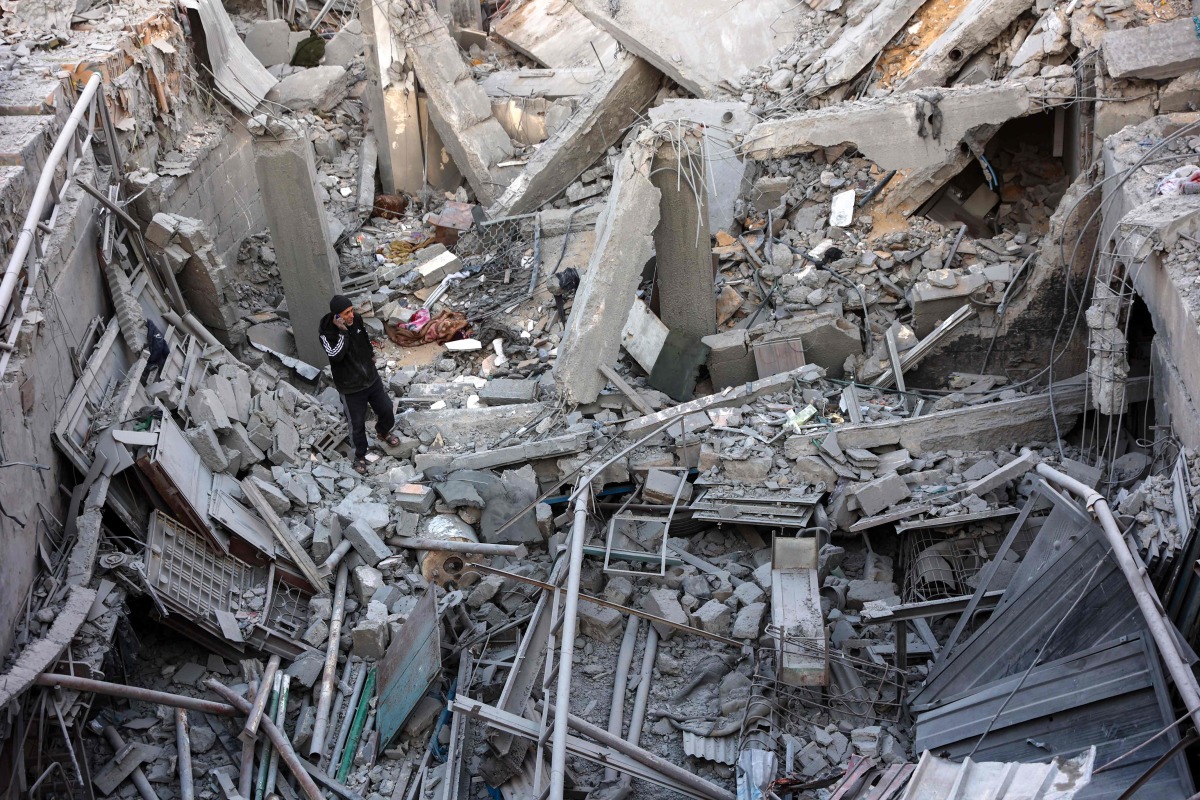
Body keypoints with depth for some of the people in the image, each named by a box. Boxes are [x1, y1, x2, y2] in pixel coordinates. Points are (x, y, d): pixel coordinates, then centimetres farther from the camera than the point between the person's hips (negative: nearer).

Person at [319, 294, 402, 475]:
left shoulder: (356, 320, -9)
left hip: (372, 378, 5)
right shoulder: (327, 333, -25)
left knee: (387, 411, 19)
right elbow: (336, 356, -39)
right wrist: (342, 332, -39)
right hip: (351, 388, -5)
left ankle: (383, 432, 52)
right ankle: (360, 456, 34)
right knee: (357, 424, 9)